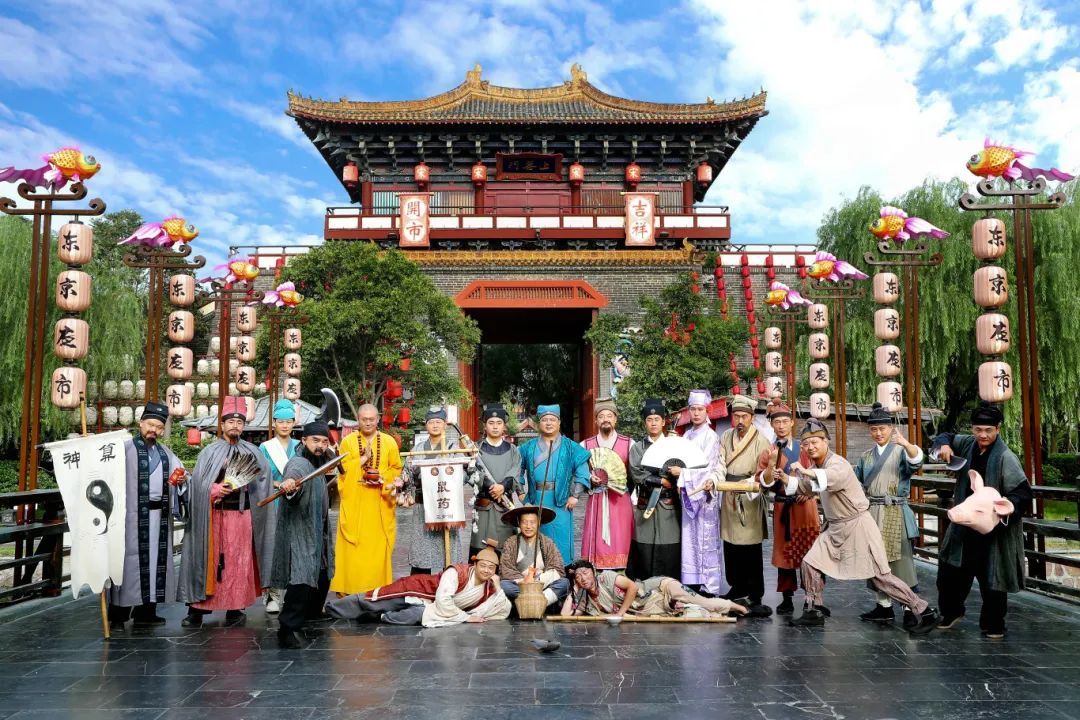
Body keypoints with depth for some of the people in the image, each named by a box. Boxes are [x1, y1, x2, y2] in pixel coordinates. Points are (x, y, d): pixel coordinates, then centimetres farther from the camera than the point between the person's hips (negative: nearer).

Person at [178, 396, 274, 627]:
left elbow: (264, 478, 6)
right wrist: (215, 490, -20)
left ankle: (235, 608, 12)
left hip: (242, 515, 2)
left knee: (238, 561, 5)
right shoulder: (210, 451, 2)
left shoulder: (251, 452, 9)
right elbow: (198, 483, -5)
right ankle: (197, 609, 7)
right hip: (215, 515, -2)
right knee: (209, 559, 1)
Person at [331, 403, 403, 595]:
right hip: (354, 504, -1)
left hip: (380, 505, 1)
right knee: (353, 549, -3)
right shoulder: (348, 441, 5)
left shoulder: (389, 442, 7)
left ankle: (379, 591, 9)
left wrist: (383, 478, -10)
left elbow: (397, 470, 8)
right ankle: (350, 590, 5)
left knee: (379, 547, 0)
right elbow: (342, 469, -2)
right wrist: (363, 459, -12)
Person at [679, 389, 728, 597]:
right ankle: (692, 583, 14)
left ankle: (709, 586, 4)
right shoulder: (687, 436, 13)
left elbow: (707, 468, -13)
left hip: (704, 494, -6)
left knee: (705, 540, -2)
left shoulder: (711, 437, -7)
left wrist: (682, 473, -11)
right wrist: (680, 482, 1)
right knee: (689, 538, 7)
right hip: (688, 494, 6)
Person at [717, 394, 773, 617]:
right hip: (729, 497, 5)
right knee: (730, 547, 12)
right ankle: (738, 587, 28)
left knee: (751, 551, -4)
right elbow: (719, 464, 7)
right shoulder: (726, 437, 10)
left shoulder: (761, 441, -5)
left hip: (750, 500, -5)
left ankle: (755, 597, 4)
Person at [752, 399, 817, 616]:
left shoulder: (804, 448, 8)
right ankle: (787, 599, 13)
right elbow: (763, 482, -6)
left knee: (809, 552, 0)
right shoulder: (767, 453, 5)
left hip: (805, 505, 0)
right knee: (785, 552, 5)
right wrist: (771, 464, -21)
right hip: (783, 507, 0)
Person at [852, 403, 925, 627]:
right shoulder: (866, 456, 14)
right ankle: (884, 606, 20)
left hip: (896, 513, -5)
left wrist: (906, 443, -44)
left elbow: (916, 462, -25)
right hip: (872, 513, 5)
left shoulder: (901, 451, -2)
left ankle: (910, 609, 6)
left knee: (902, 561, -3)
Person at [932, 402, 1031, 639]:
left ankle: (993, 626, 23)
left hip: (993, 529, -6)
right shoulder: (969, 444, 2)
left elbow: (1023, 493, -20)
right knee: (949, 571, 14)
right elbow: (946, 437, 20)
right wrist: (944, 445, -2)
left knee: (991, 579, 5)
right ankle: (952, 611, 35)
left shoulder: (1006, 457, -17)